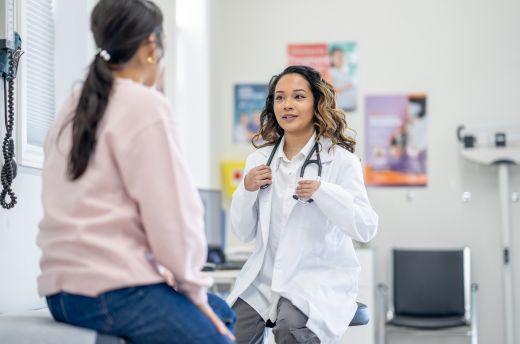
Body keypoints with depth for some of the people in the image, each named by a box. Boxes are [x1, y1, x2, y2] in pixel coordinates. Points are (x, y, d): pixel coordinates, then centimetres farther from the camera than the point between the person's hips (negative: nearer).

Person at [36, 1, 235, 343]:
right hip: (115, 290, -9)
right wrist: (192, 287, -1)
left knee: (222, 315, 19)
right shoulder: (145, 105, -11)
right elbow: (171, 211, -14)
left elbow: (96, 206, 13)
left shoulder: (73, 108, 15)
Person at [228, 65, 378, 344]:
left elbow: (366, 229, -11)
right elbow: (243, 233, 11)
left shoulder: (340, 159, -4)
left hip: (320, 279, -4)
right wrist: (246, 190, -6)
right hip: (264, 277, 4)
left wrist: (323, 191, -22)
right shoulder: (259, 159, 8)